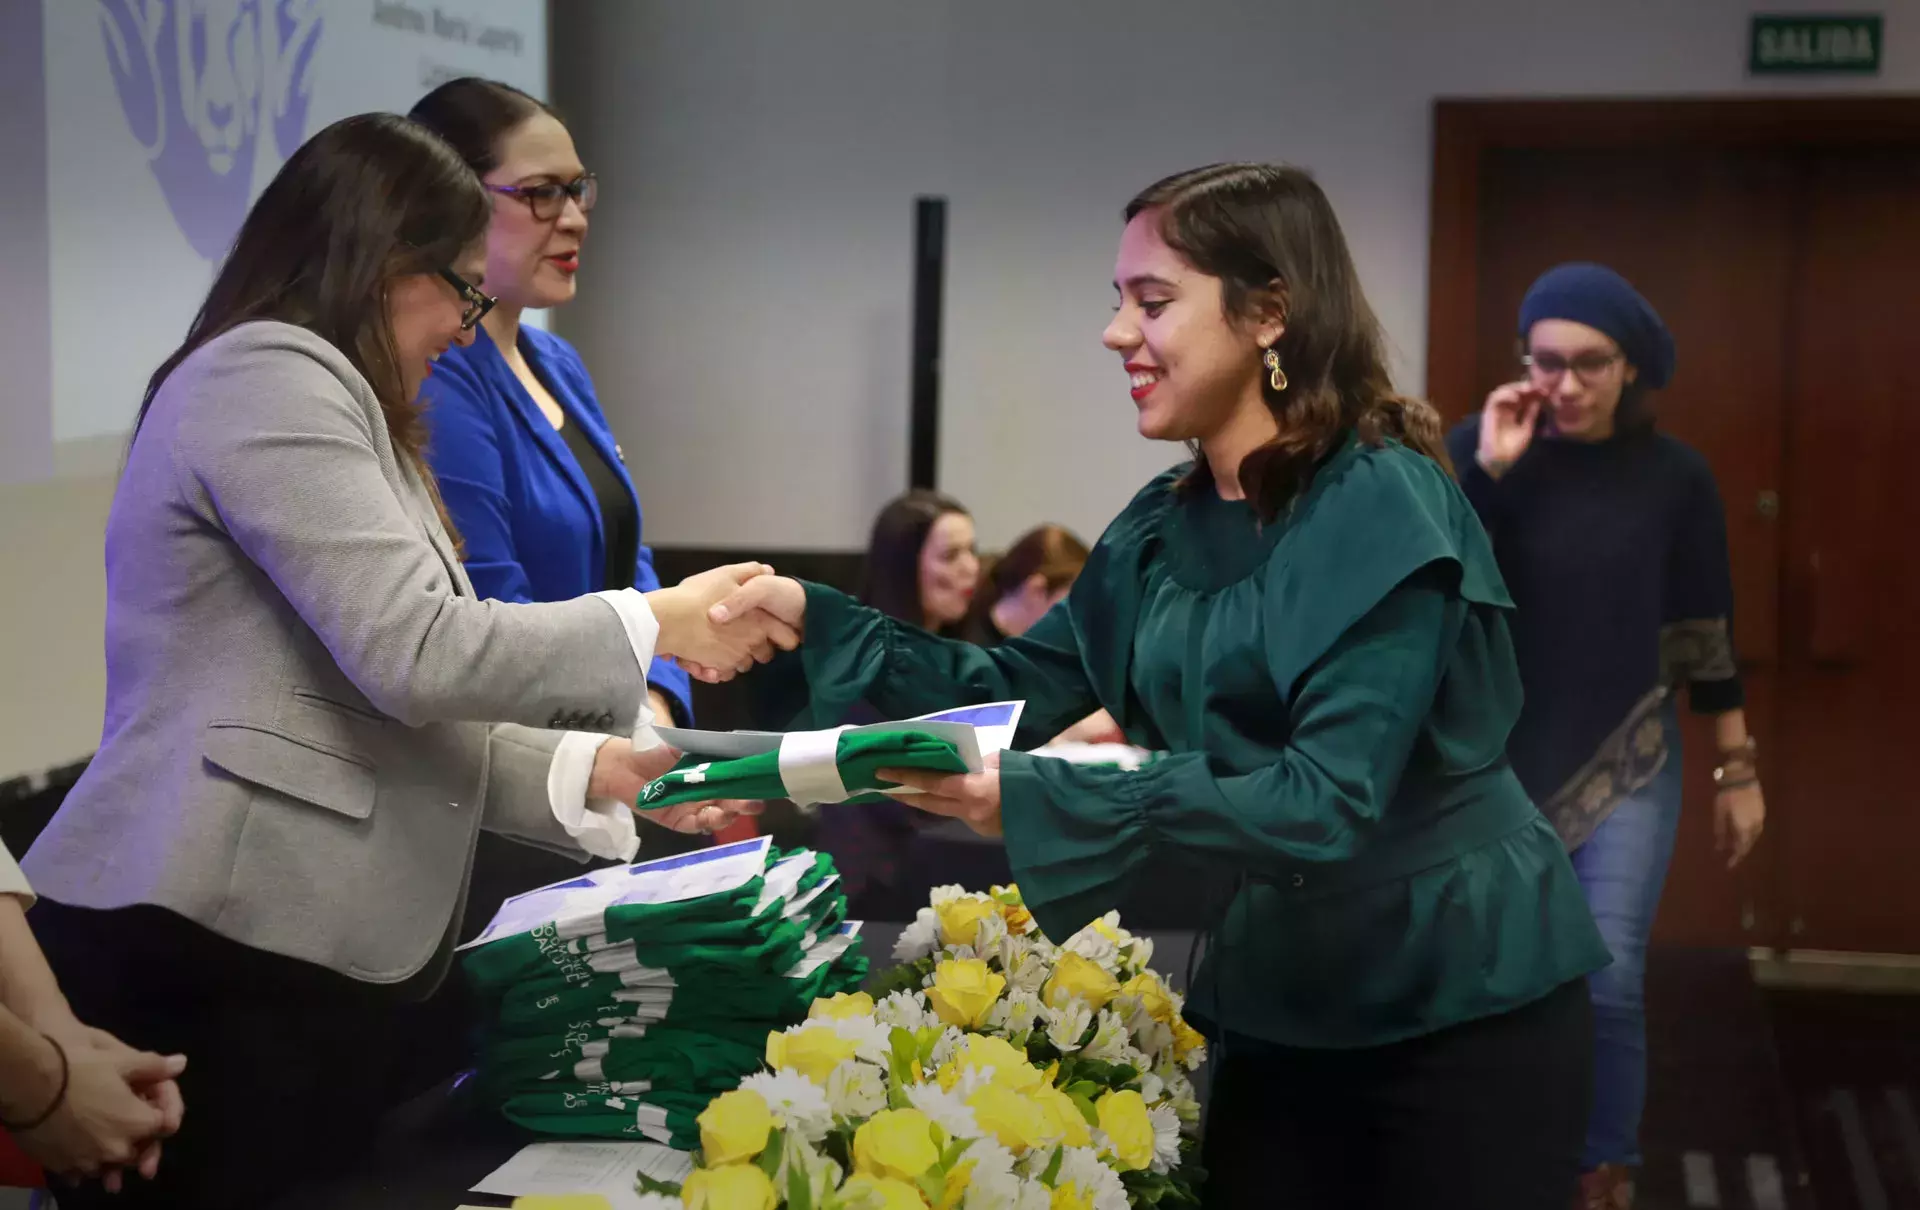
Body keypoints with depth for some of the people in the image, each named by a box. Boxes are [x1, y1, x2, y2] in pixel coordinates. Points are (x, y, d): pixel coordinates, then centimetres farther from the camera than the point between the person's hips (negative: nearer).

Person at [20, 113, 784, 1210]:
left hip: (313, 955, 10)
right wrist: (656, 625, -7)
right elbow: (414, 652, -18)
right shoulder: (269, 375, -8)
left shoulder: (333, 408, 25)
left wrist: (598, 773, 8)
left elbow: (393, 715, 19)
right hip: (210, 954, -10)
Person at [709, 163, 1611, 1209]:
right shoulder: (1165, 527, 4)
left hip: (1462, 1013, -6)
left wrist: (1042, 802, -32)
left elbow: (1328, 799, -28)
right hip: (1277, 1007, 7)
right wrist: (817, 619, -6)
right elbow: (1019, 688, 7)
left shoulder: (1383, 513, -20)